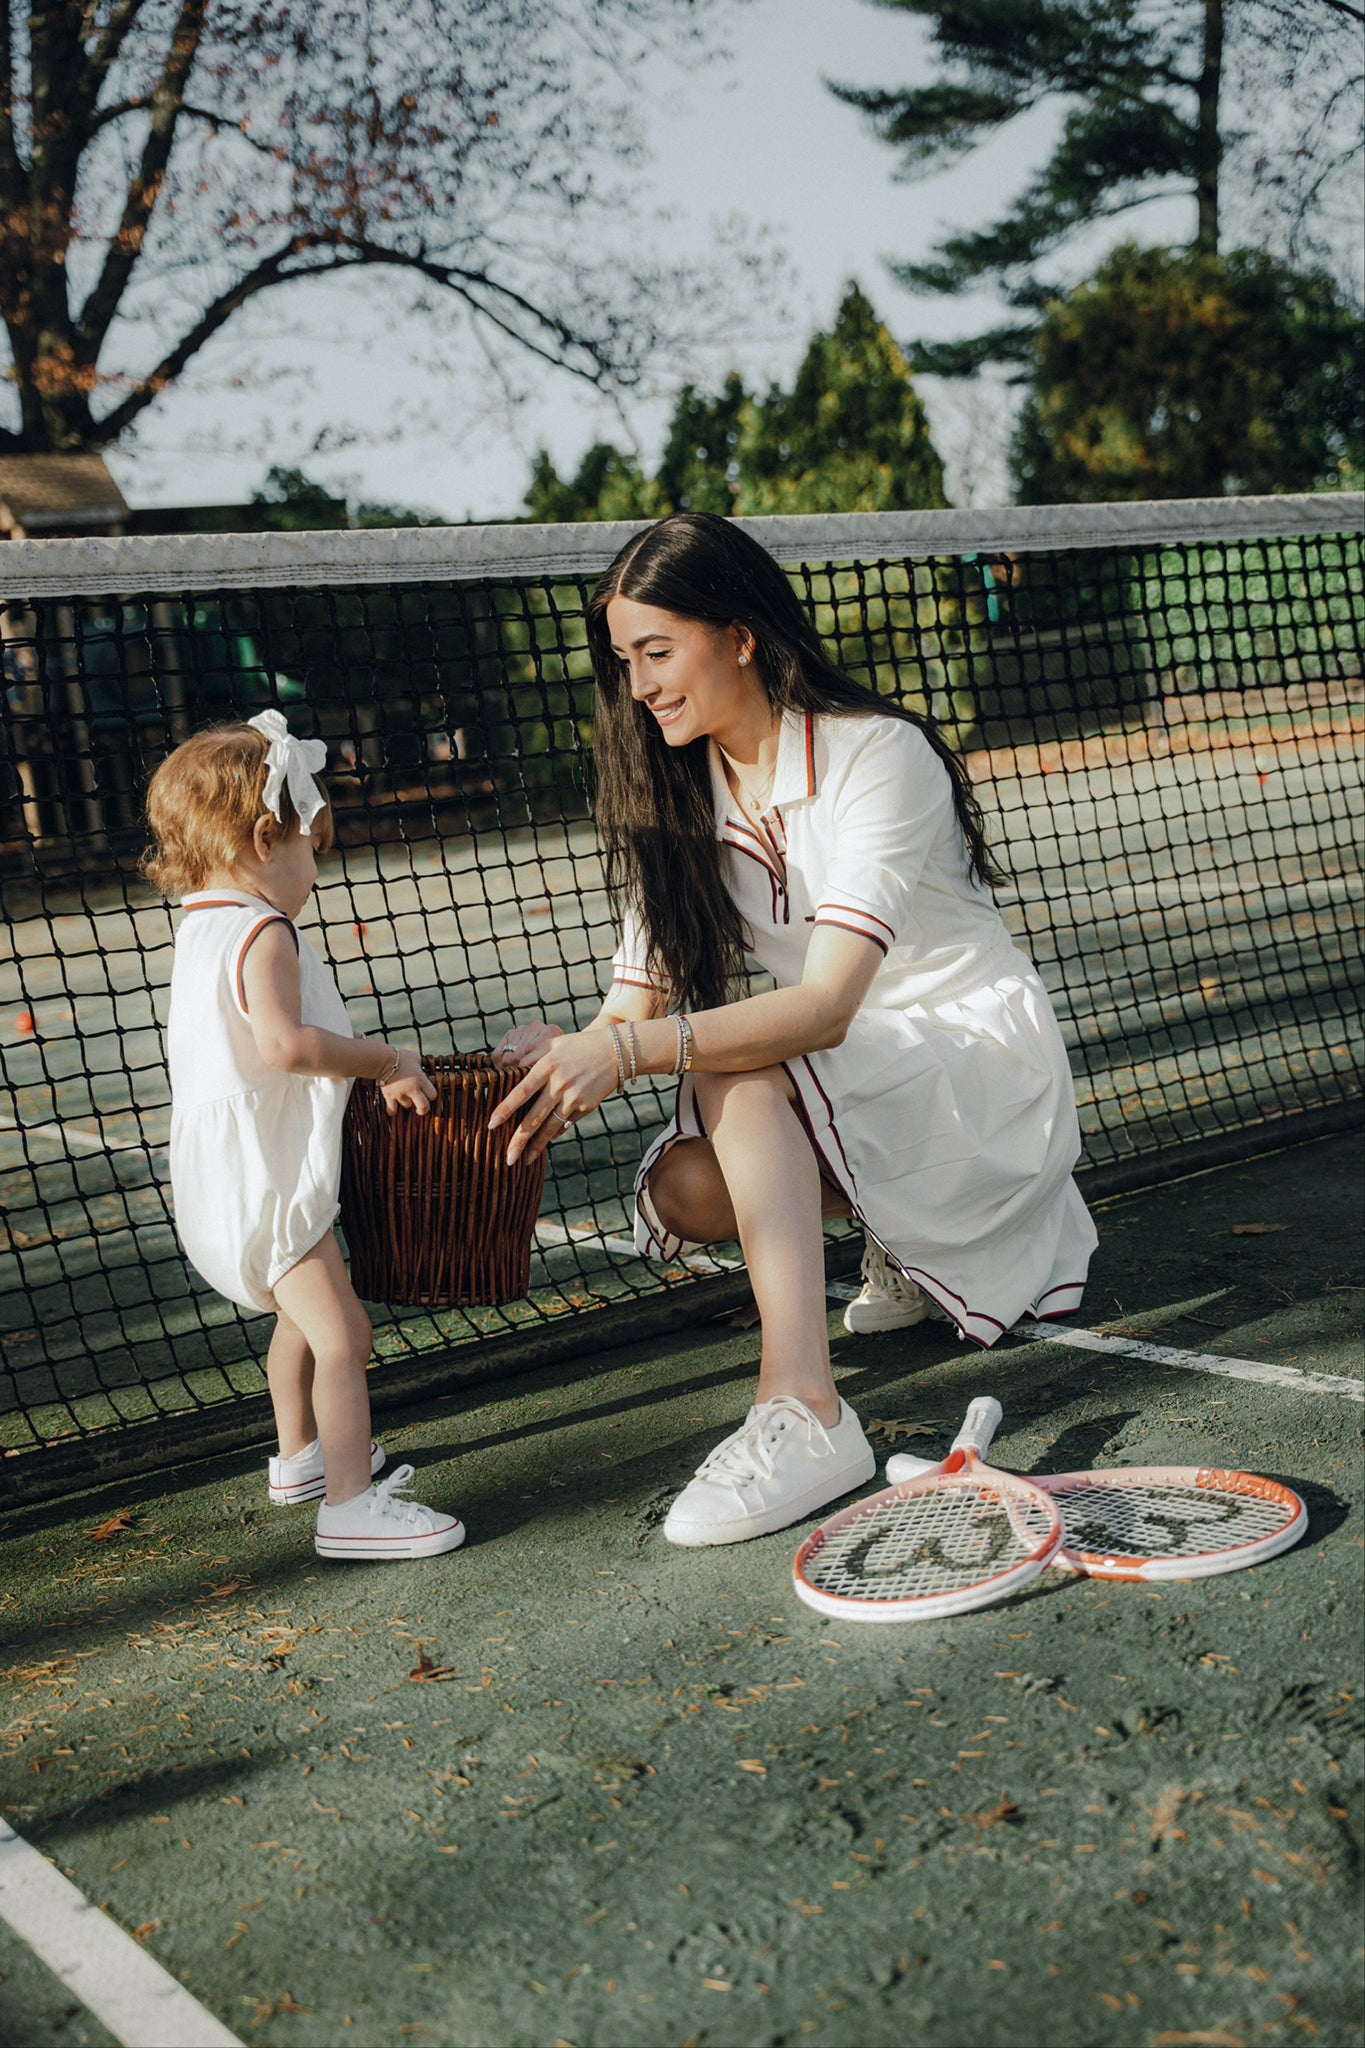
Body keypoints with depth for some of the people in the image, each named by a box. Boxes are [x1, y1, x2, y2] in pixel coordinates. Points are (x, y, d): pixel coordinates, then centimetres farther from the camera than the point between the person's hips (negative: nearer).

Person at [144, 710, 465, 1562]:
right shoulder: (263, 934, -19)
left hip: (230, 1174, 11)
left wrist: (372, 1073, 14)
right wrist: (387, 1059, -22)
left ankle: (302, 1455, 43)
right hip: (264, 1178, -11)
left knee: (303, 1316, 27)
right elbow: (286, 1044, -34)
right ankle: (351, 1504, -9)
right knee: (342, 1334, -10)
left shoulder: (205, 930, 13)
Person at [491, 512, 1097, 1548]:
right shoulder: (677, 798, 0)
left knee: (739, 1068, -32)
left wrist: (628, 1051, -45)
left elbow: (826, 1006, -33)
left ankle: (804, 1411, -38)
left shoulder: (879, 755, -21)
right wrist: (568, 1059, -28)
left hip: (983, 1063, -7)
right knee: (683, 1190, -21)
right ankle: (907, 1227, 7)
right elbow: (637, 1005, -6)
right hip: (843, 1084, 7)